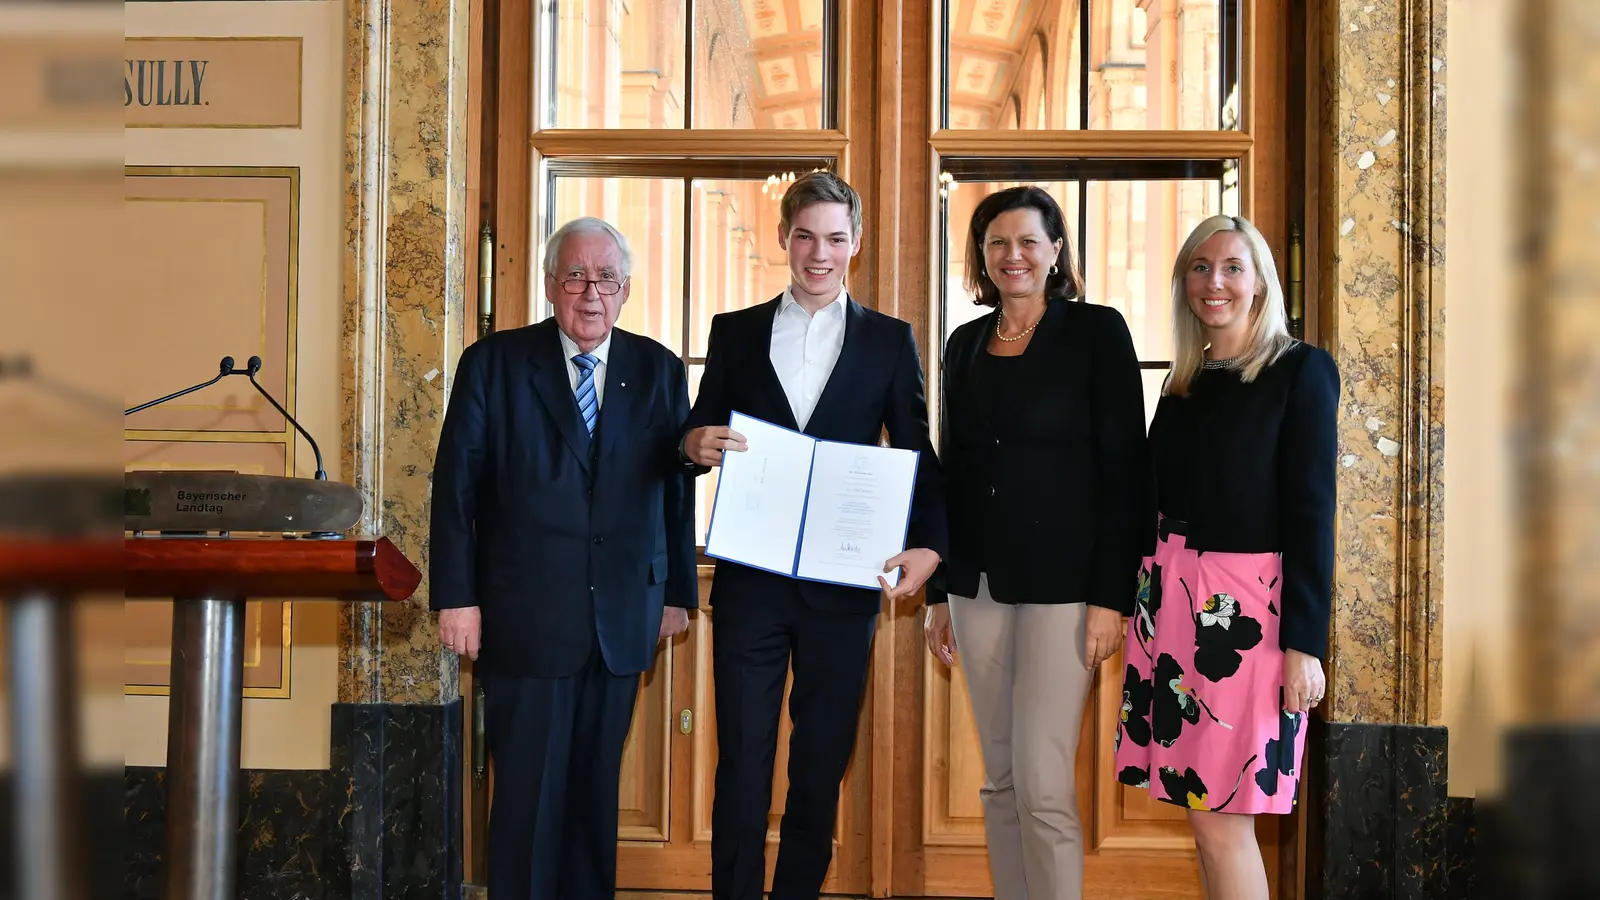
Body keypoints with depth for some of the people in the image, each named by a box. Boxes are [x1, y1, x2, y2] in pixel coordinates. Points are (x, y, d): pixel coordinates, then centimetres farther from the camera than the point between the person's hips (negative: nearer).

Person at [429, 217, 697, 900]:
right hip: (526, 618, -2)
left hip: (622, 620, 3)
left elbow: (679, 489, 10)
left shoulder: (659, 371, 7)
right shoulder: (494, 363, 1)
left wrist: (678, 593, 9)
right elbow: (456, 486, -2)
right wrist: (456, 597, -7)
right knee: (529, 791, 3)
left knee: (597, 788, 11)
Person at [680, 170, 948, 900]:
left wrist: (928, 545, -11)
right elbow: (702, 439, 10)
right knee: (742, 760, 1)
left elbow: (917, 455, 5)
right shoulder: (735, 333, 9)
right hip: (750, 582, 0)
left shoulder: (890, 340, 6)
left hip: (844, 585, 0)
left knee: (823, 764, 9)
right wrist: (696, 446, -14)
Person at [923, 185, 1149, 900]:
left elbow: (1124, 471, -7)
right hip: (978, 582, 5)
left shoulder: (1097, 331, -3)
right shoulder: (965, 344, 12)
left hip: (1062, 581, -5)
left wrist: (1111, 597, -13)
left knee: (1042, 783, -9)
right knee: (1000, 782, 10)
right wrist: (939, 591, 14)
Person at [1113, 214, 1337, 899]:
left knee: (1219, 815, -5)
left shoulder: (1301, 371, -4)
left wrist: (1304, 641, -13)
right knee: (1203, 807, 8)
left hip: (1247, 605, -6)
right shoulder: (1185, 382, 14)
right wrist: (1134, 600, 12)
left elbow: (1311, 512, -9)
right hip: (1169, 595, 6)